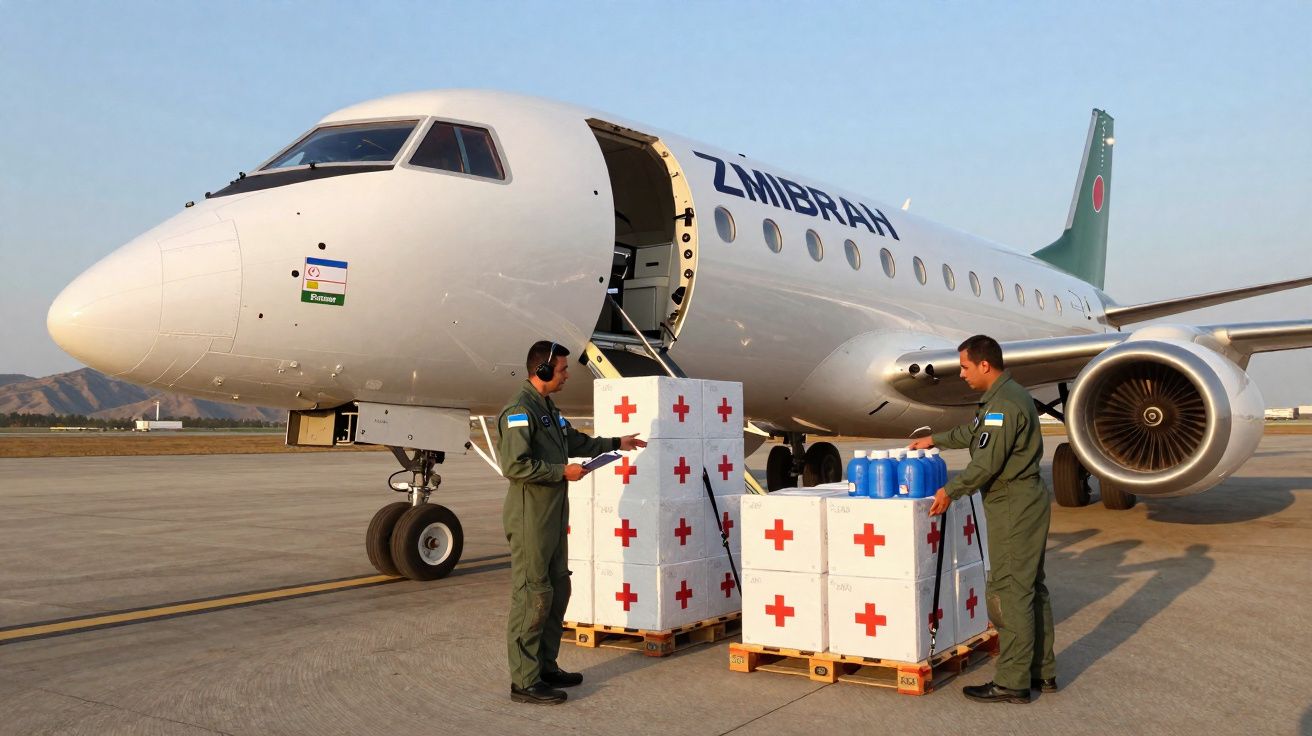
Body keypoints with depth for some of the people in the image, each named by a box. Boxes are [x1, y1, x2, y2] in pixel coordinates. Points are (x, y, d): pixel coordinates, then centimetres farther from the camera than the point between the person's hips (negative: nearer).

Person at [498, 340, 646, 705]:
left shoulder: (547, 408, 16)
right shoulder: (520, 409, -16)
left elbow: (576, 441, 30)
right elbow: (515, 465, -24)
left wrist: (616, 443, 32)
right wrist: (562, 472, -18)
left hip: (554, 514, 10)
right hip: (531, 515, -10)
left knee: (558, 590, 15)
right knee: (532, 596, -5)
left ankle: (546, 666, 26)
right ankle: (525, 681, 2)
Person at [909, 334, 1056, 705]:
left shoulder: (1003, 403, -21)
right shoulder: (1009, 395, 13)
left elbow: (986, 463, -22)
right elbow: (973, 433, 28)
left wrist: (950, 490, -10)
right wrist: (935, 440, 33)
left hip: (1012, 506, -11)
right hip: (1027, 499, 11)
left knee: (1009, 592, -5)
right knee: (1031, 588, 15)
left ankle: (1012, 682, 1)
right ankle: (1042, 671, 24)